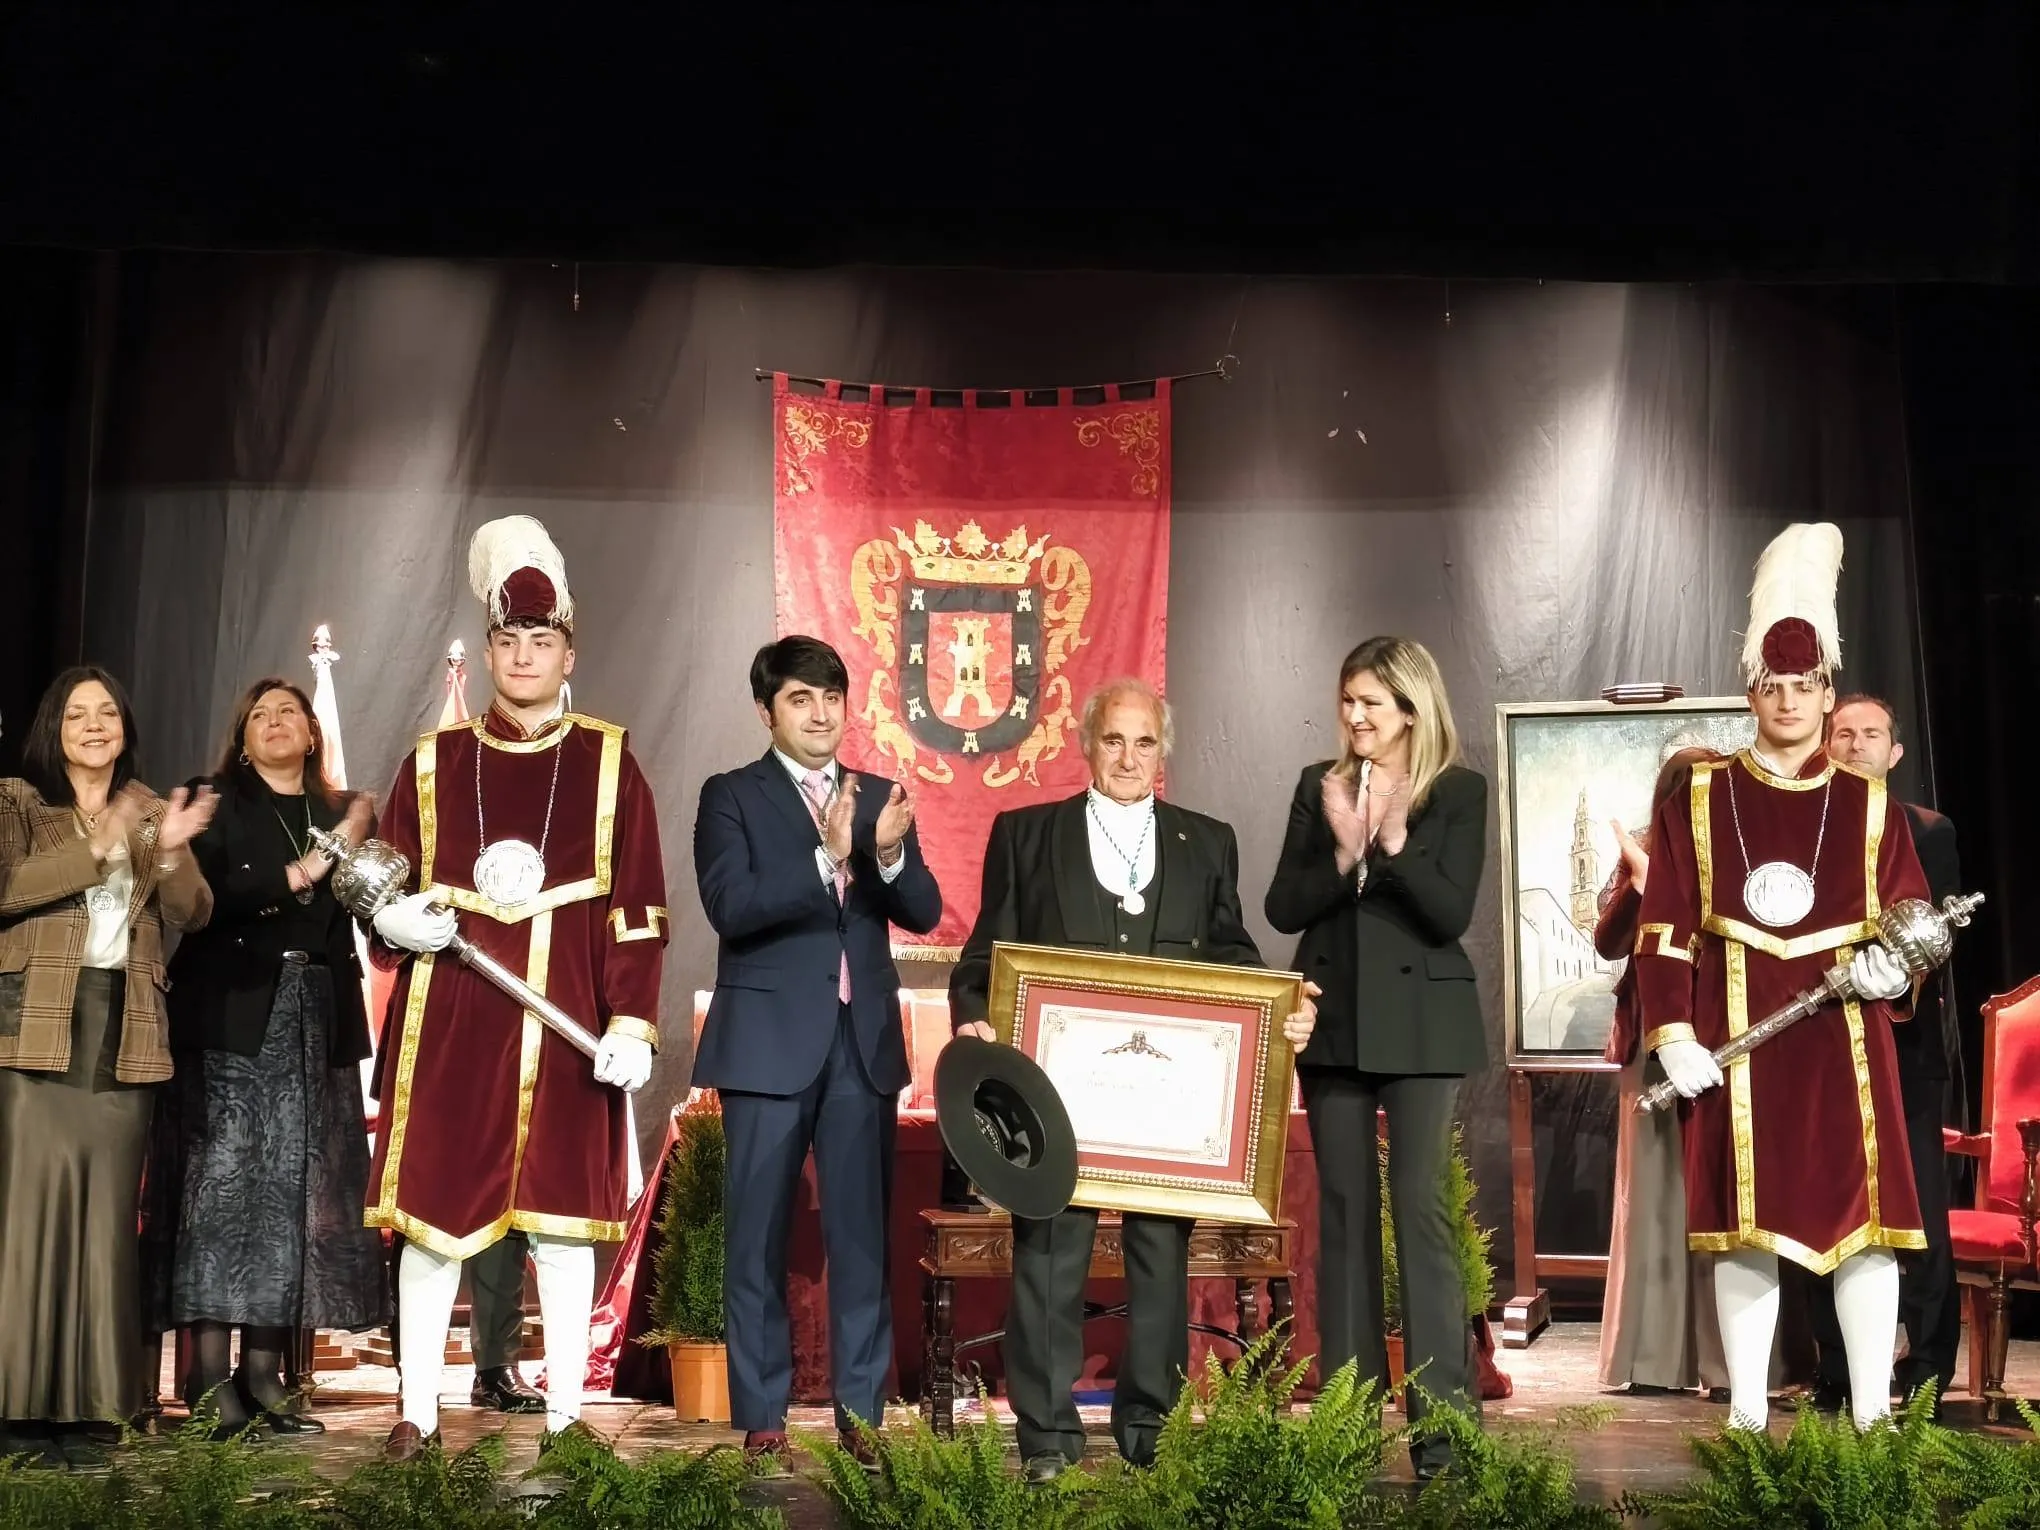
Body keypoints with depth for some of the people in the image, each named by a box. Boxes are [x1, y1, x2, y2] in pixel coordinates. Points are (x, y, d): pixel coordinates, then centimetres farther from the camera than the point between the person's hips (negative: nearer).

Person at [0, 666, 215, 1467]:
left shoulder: (151, 811, 16)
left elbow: (192, 915, 5)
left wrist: (170, 852, -13)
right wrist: (97, 848, -19)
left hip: (124, 1030, 3)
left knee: (104, 1216, 2)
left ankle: (80, 1408, 6)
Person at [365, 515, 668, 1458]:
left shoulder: (609, 764, 4)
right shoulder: (434, 761, 8)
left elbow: (638, 911, 0)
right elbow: (384, 888, 14)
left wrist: (630, 1024, -9)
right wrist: (396, 922, -10)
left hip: (564, 1023, -1)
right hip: (450, 1020, 2)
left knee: (563, 1212, 1)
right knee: (432, 1208, 3)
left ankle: (564, 1415, 10)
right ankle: (418, 1411, 14)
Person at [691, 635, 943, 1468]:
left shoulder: (878, 797, 12)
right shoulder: (730, 797, 1)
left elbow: (923, 913, 3)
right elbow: (731, 907, -14)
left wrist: (890, 852, -17)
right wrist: (826, 857, -25)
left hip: (864, 1041, 3)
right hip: (770, 1041, -3)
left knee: (863, 1233, 5)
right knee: (757, 1237, 2)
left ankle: (860, 1413, 13)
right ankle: (760, 1420, 10)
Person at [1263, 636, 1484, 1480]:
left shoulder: (1457, 790, -1)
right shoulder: (1318, 785, 7)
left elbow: (1451, 914, -11)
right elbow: (1282, 909, 1)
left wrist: (1395, 843, -23)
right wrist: (1342, 854, -14)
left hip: (1420, 1020, -3)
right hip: (1333, 1018, 3)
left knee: (1420, 1205, -7)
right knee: (1344, 1208, 6)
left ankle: (1443, 1413, -3)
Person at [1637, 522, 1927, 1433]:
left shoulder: (1871, 806, 8)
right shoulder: (1697, 802, 4)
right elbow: (1663, 931, 1)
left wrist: (1897, 969, -11)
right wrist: (1671, 1032, -9)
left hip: (1844, 1041, 1)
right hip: (1734, 1041, -1)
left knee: (1863, 1215, -1)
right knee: (1741, 1225, 1)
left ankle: (1872, 1417, 8)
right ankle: (1746, 1417, 9)